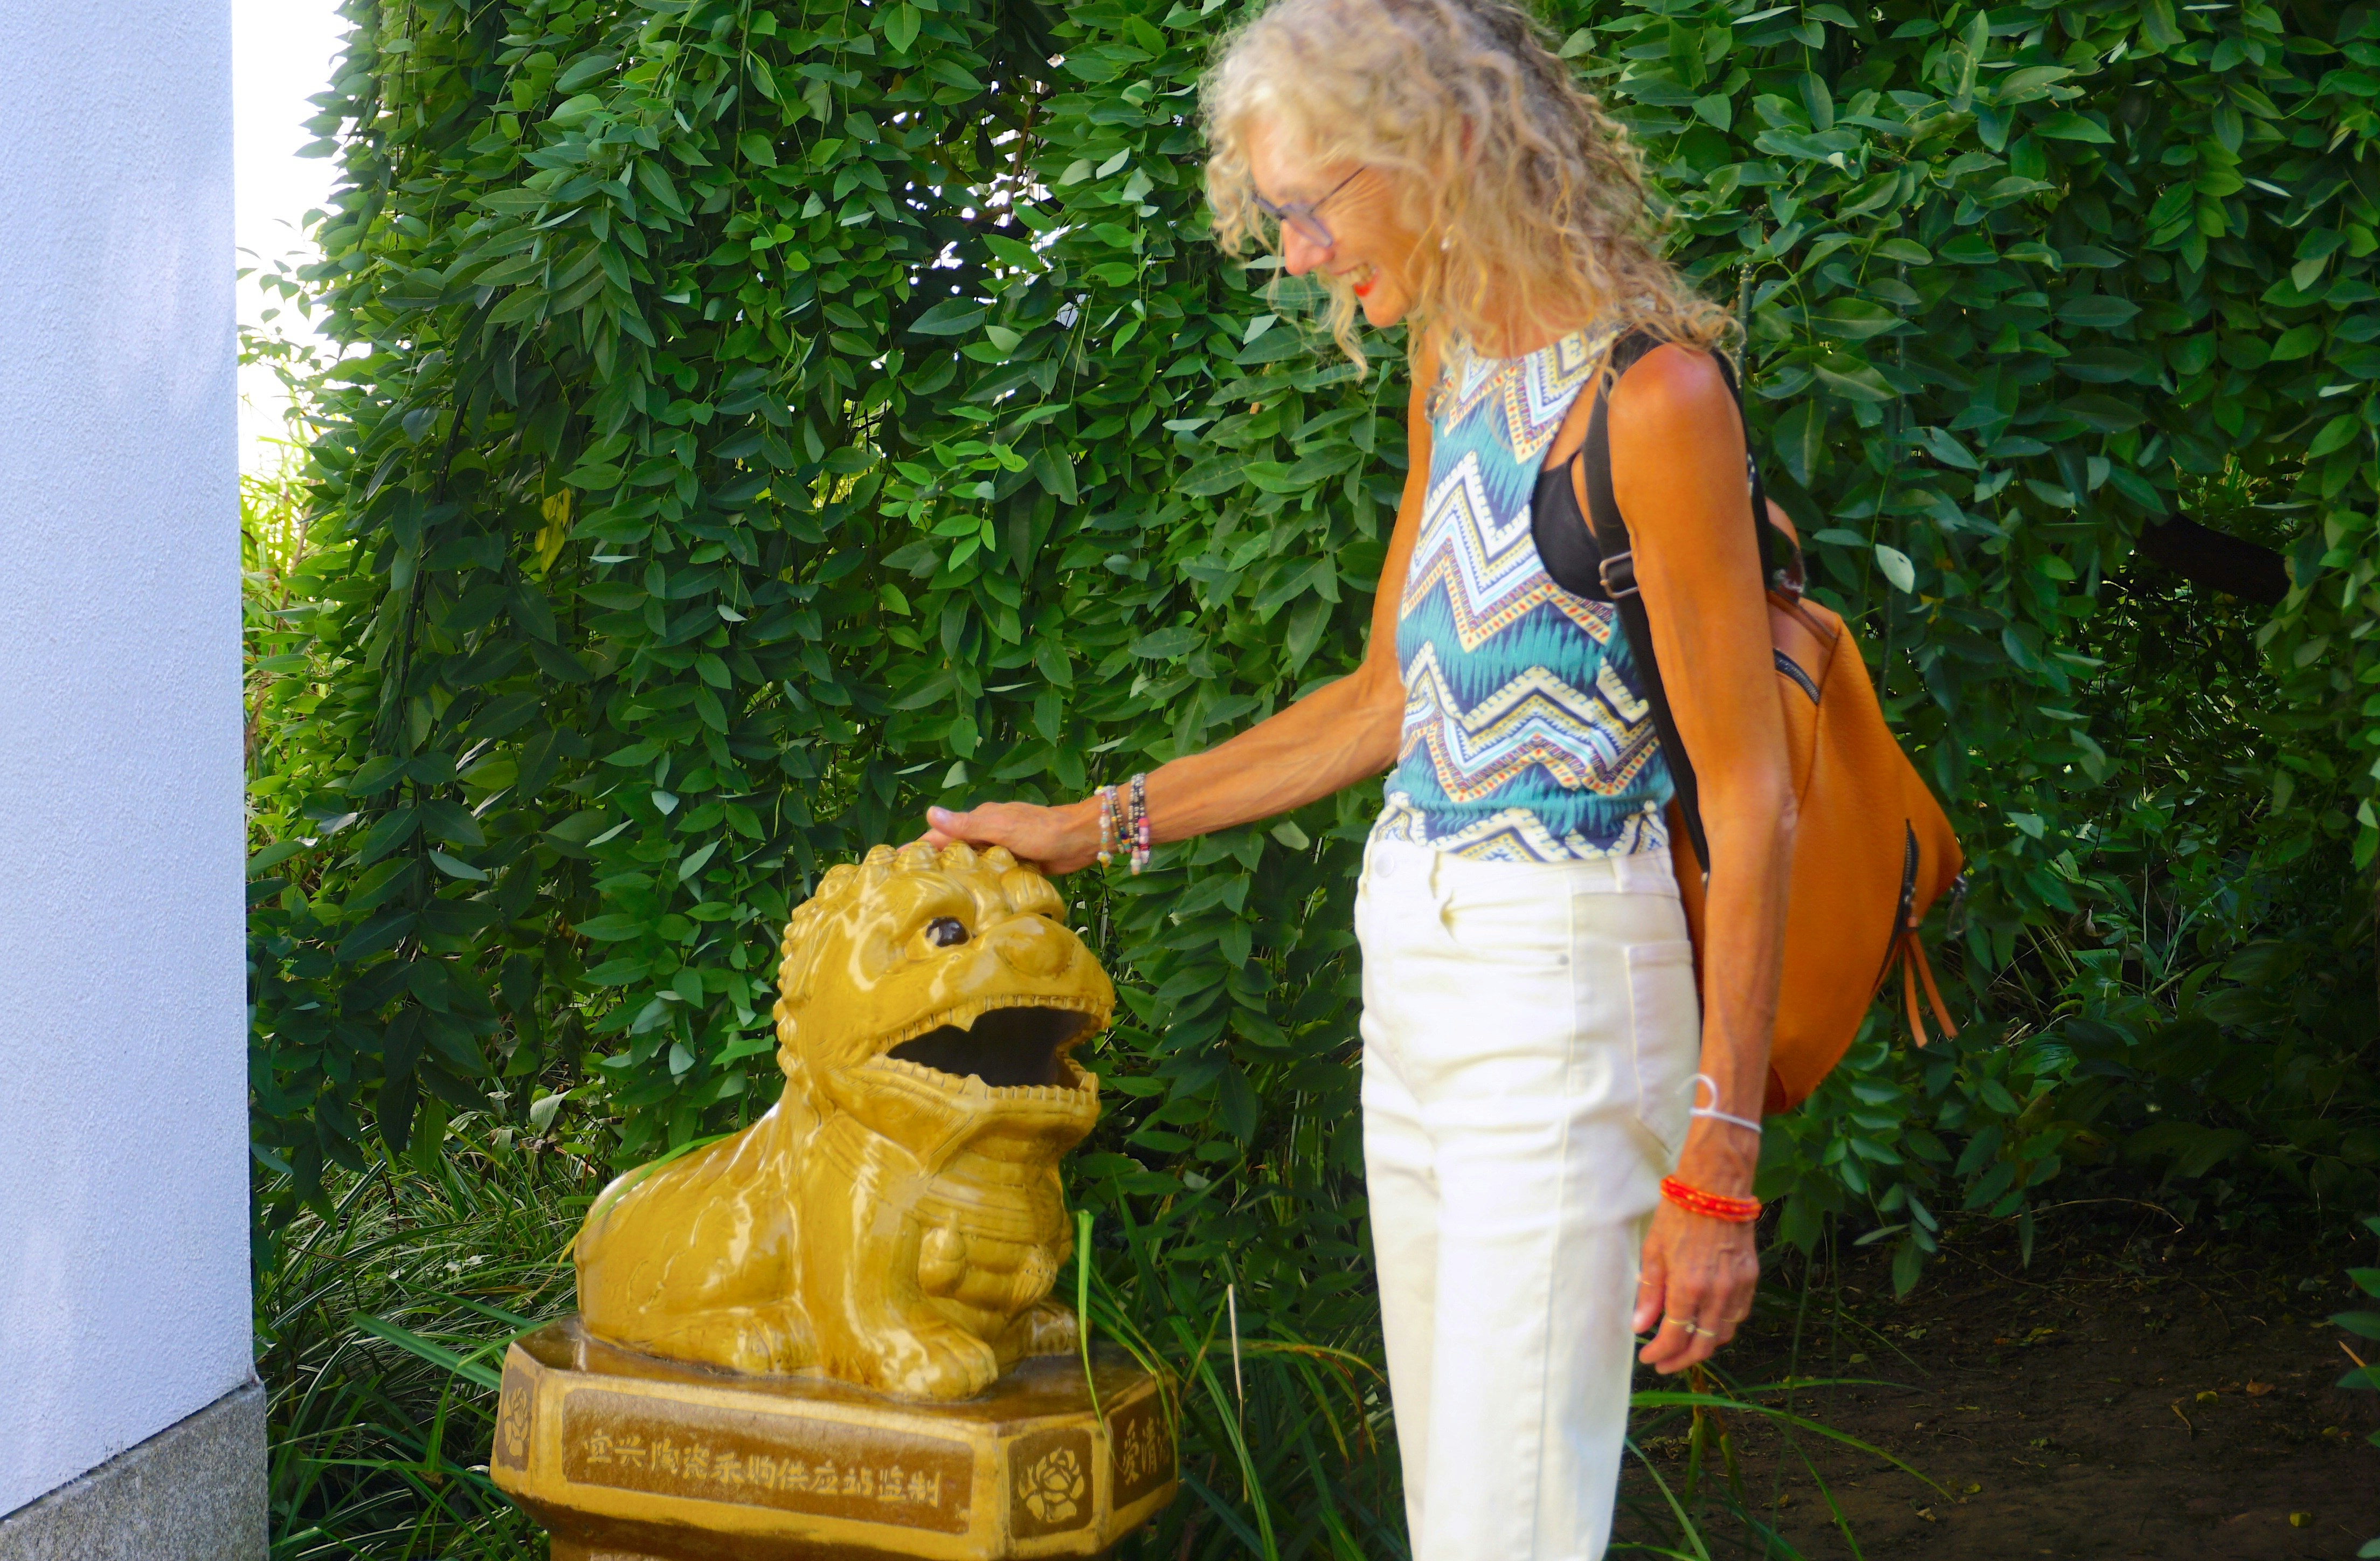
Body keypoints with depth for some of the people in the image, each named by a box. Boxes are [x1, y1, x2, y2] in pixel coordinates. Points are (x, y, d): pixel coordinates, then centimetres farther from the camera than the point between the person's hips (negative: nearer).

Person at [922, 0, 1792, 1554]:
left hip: (1564, 976, -8)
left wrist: (1718, 1163, -15)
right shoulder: (1453, 369, 11)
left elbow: (1750, 800, -14)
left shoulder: (1650, 395, -15)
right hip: (1410, 958, 8)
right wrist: (1096, 825, 19)